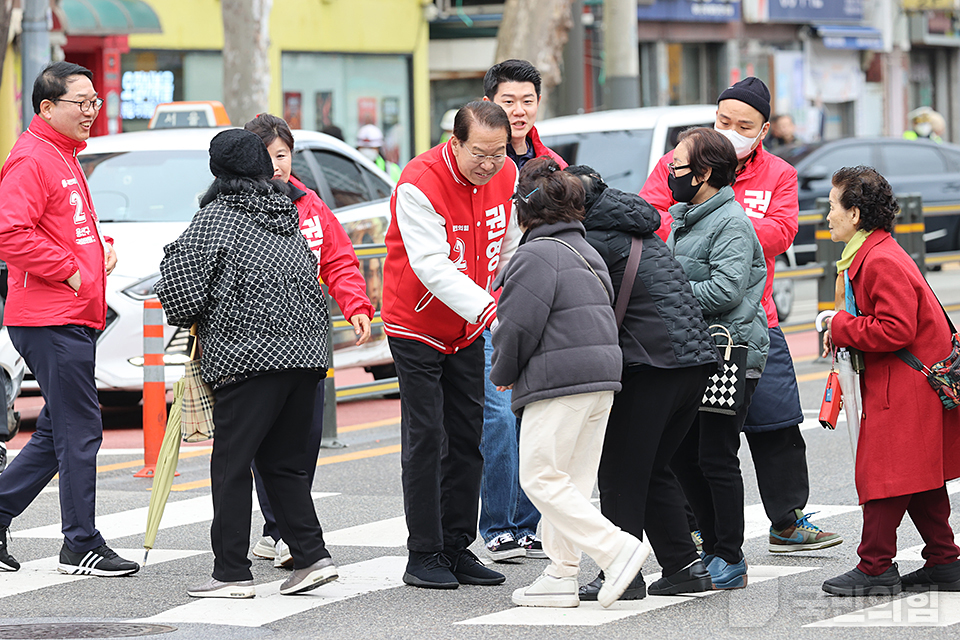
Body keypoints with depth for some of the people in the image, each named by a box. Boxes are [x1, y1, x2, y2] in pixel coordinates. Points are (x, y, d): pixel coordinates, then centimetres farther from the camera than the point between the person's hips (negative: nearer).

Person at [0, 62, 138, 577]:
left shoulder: (65, 158, 21)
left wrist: (101, 247, 14)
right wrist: (70, 270, -18)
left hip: (75, 318, 10)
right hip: (52, 320, -10)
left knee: (58, 434, 14)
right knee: (78, 432, -6)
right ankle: (82, 547, 1)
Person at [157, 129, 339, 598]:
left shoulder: (216, 219, -4)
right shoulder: (288, 216, 17)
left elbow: (179, 284, -7)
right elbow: (312, 278, 21)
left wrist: (187, 321, 13)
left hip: (248, 357, -7)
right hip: (306, 353, 7)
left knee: (232, 464, 0)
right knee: (282, 462, 14)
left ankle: (232, 573, 0)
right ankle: (311, 556, 6)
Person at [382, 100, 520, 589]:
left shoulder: (507, 176, -7)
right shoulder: (418, 184, -26)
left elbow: (512, 250, 6)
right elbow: (432, 266, -34)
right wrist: (489, 310, -44)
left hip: (469, 329, 6)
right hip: (416, 326, -6)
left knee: (467, 437, 7)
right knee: (425, 439, -7)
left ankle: (457, 548, 13)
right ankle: (424, 557, -2)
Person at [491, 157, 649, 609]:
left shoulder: (536, 257, -10)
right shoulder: (586, 252, 21)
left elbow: (518, 327, -15)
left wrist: (502, 375, 3)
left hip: (560, 384, -10)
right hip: (602, 377, 10)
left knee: (541, 478, -6)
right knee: (571, 479, 11)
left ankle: (618, 550, -15)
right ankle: (561, 576, 11)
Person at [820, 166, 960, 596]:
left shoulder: (883, 262, -20)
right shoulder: (867, 256, 14)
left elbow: (896, 331, -26)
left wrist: (842, 328, -16)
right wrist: (844, 330, 8)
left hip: (904, 388, -11)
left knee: (882, 473, -6)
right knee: (920, 479, 14)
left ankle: (876, 568, -1)